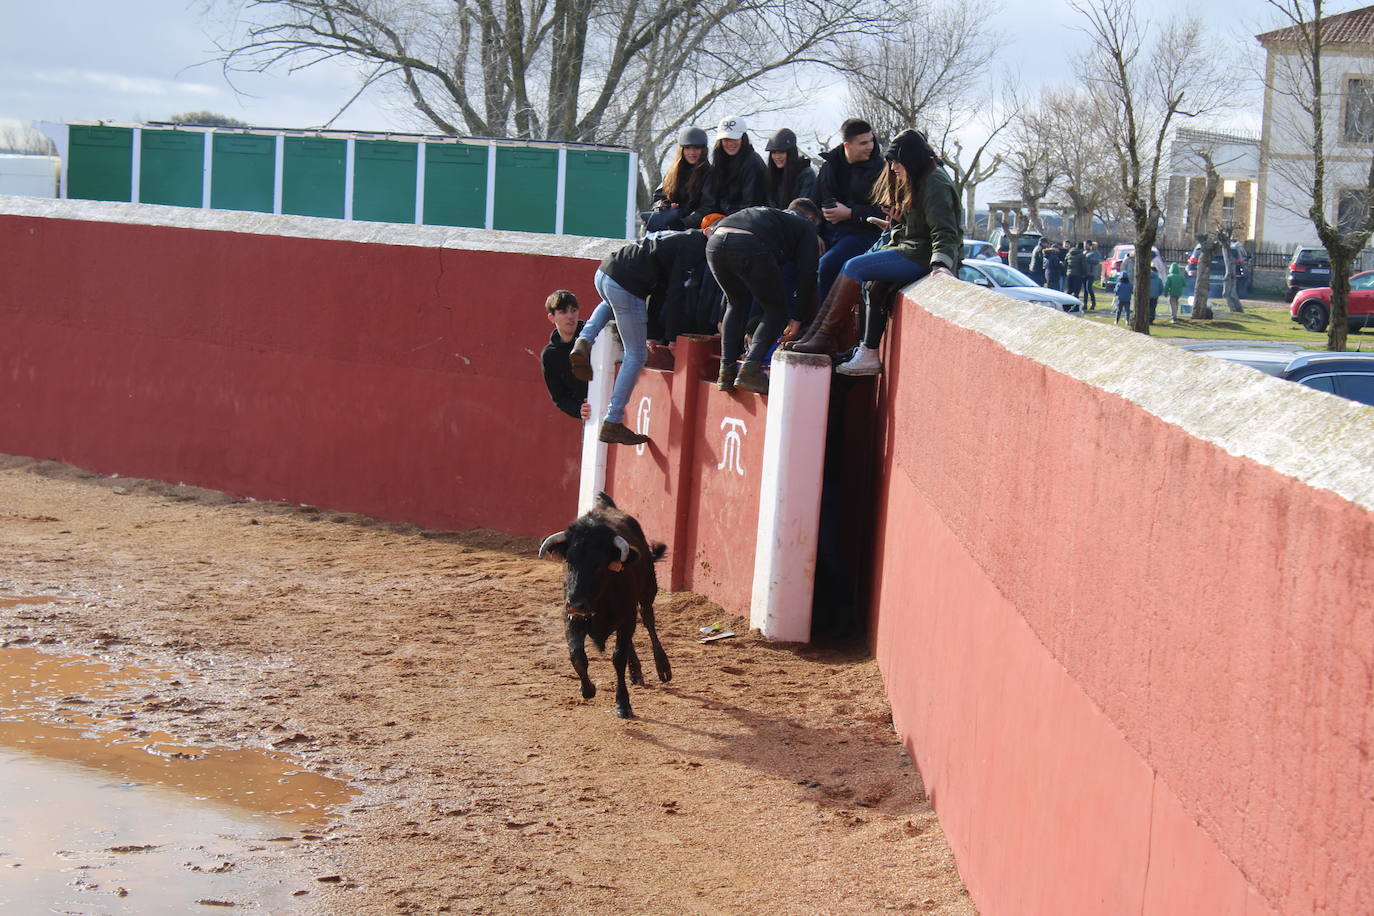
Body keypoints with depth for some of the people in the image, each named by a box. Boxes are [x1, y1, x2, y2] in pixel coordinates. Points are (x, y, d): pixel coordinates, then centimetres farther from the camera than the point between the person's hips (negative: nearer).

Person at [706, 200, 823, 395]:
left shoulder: (768, 213, 43)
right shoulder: (807, 227, 27)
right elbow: (806, 273, 15)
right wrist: (795, 316, 19)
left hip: (715, 242, 6)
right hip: (749, 245, -6)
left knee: (737, 303, 28)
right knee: (776, 309, 12)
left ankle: (726, 371, 18)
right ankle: (750, 369, -5)